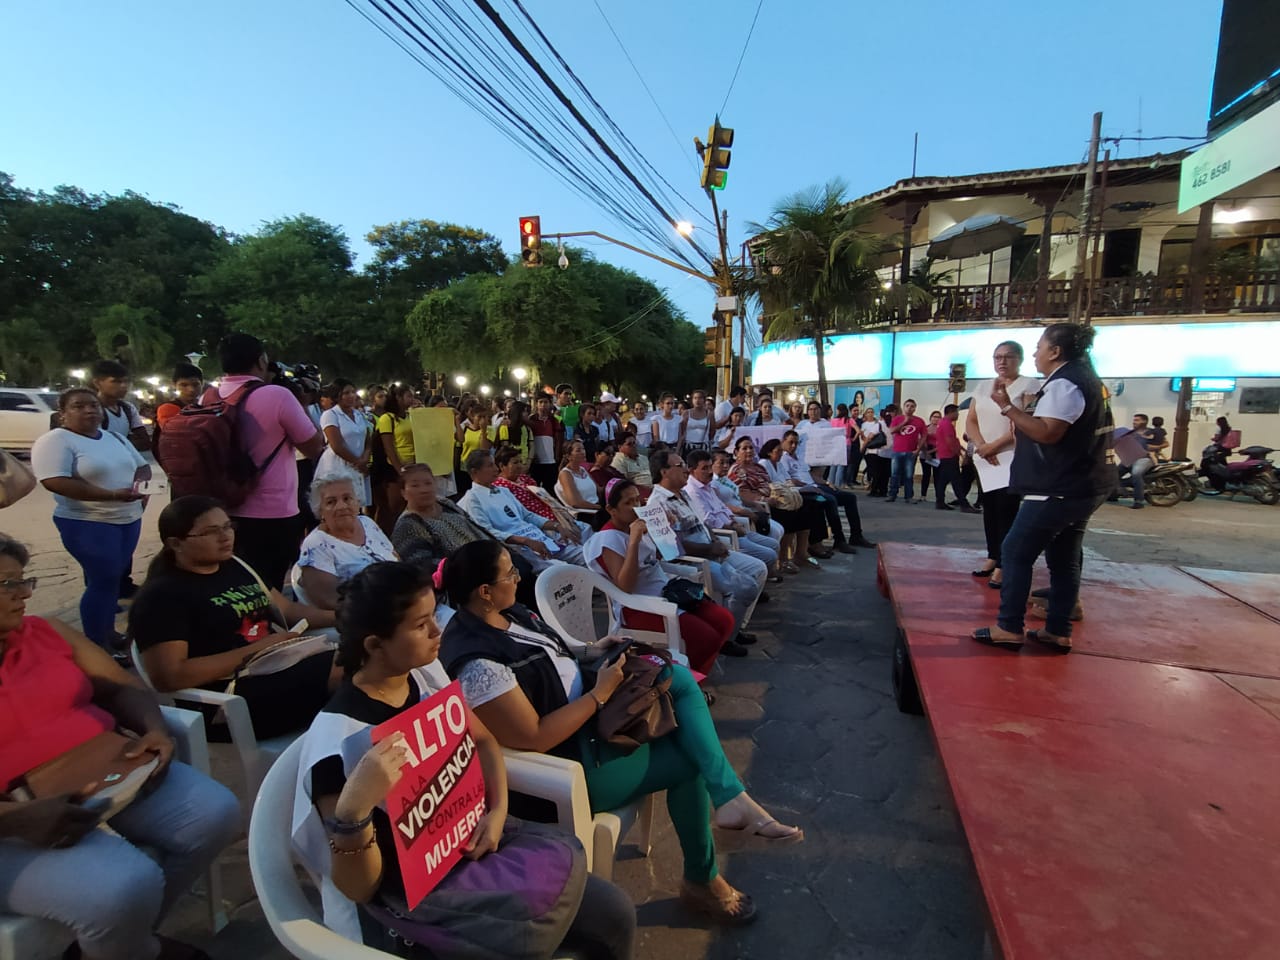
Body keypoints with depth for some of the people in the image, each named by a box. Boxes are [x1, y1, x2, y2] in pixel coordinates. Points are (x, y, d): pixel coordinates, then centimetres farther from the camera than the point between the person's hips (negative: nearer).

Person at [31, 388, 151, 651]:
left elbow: (142, 466, 20)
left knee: (116, 577, 13)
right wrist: (113, 495, -29)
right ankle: (97, 647, 6)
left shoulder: (115, 438, 12)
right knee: (103, 580, -5)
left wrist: (141, 482, -5)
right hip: (87, 524, -7)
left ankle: (109, 632, 27)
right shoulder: (54, 441, -11)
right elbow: (55, 482, -23)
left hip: (129, 519, 7)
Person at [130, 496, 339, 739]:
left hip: (283, 669, 8)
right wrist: (253, 651, -18)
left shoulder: (236, 566, 18)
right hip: (229, 700, -8)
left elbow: (287, 609, 21)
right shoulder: (162, 595, -4)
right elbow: (168, 677, -14)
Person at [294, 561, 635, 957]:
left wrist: (497, 810, -6)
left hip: (471, 836, 6)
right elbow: (358, 888, -17)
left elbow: (482, 741, 11)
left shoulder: (427, 673, -5)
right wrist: (351, 810, -36)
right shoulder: (338, 740, -23)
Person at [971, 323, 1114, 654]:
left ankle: (1008, 628, -1)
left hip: (1059, 489, -11)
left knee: (1016, 553, -5)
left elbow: (1047, 432, -26)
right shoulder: (1082, 377, 18)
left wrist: (1007, 406, -22)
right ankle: (1058, 631, 18)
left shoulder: (1064, 383, -17)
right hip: (1080, 486, 11)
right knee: (1064, 560, 12)